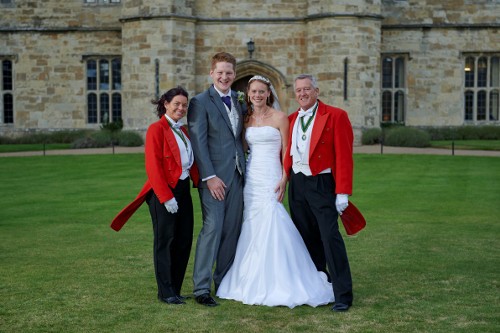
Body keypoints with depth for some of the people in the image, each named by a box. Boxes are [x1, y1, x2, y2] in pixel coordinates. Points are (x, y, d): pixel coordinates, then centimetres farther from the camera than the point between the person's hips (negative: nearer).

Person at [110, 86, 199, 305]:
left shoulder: (182, 131, 15)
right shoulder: (156, 129, -9)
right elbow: (153, 166, -15)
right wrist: (166, 197, -19)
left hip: (183, 190, 8)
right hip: (163, 191, -8)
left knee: (184, 240, 9)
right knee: (165, 241, 0)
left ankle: (175, 289, 21)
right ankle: (166, 293, 9)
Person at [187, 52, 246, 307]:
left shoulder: (237, 102, 16)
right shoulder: (200, 102, -5)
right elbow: (198, 142, -11)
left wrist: (244, 171, 9)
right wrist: (209, 176, -16)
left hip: (236, 175, 7)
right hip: (214, 175, -6)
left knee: (232, 230, 9)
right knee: (212, 228, -10)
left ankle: (224, 281, 19)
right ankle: (201, 288, -3)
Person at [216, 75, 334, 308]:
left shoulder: (279, 118, -1)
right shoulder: (246, 119, 12)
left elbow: (286, 152, -3)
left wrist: (284, 180, -13)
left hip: (270, 178, -5)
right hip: (250, 178, 5)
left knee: (271, 228, -10)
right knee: (252, 230, 5)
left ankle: (277, 285, -2)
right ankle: (253, 283, 14)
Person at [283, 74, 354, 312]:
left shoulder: (335, 116, -4)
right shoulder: (291, 120, 13)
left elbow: (344, 156, -9)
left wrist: (342, 192, -14)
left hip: (322, 185, -6)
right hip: (297, 184, 6)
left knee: (330, 237, -11)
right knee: (307, 240, 11)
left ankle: (343, 295, -5)